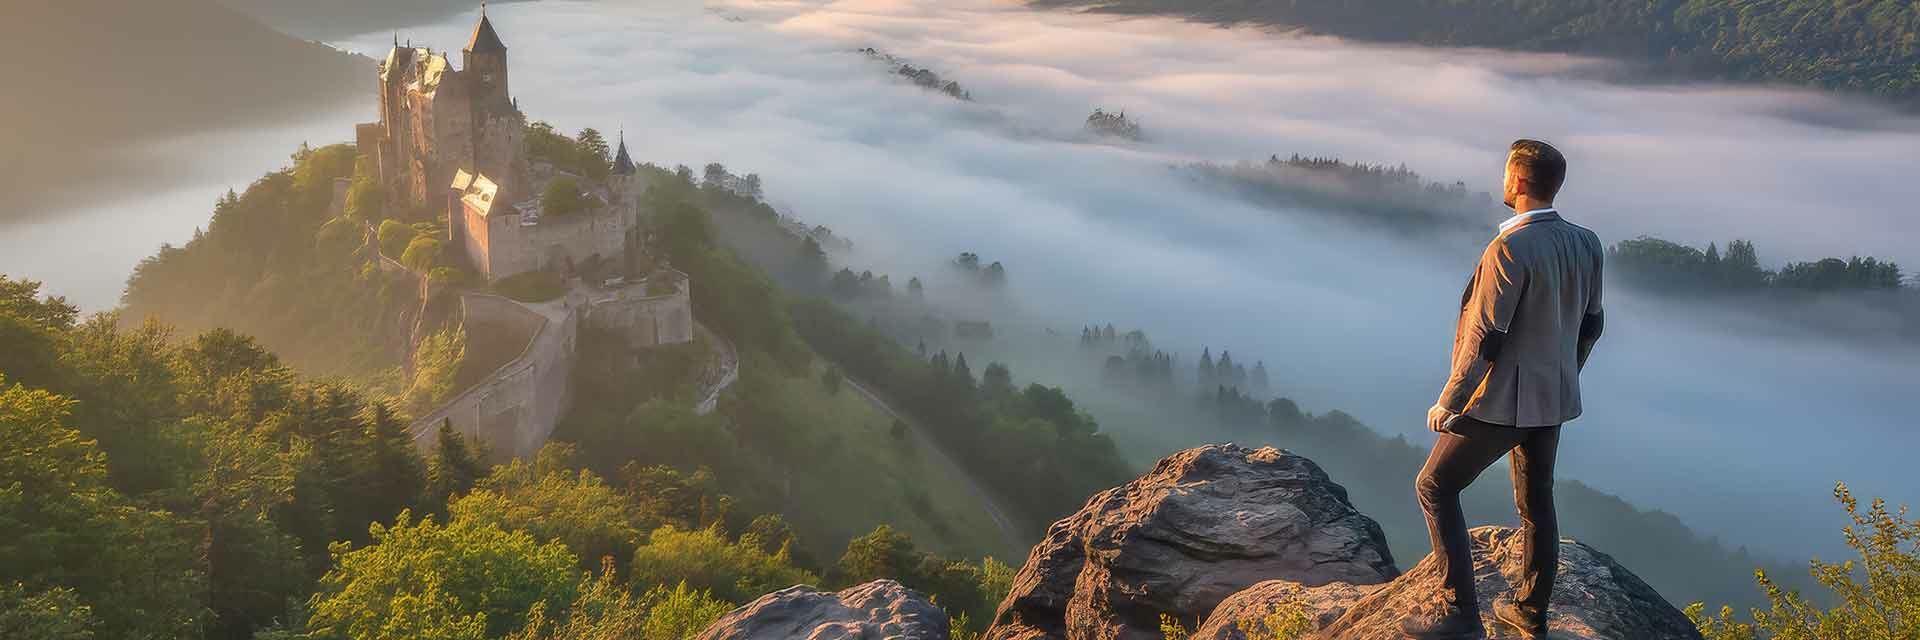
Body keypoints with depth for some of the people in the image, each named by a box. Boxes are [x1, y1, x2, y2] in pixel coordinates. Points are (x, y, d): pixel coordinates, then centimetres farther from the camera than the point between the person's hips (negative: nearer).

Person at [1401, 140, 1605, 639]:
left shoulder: (1511, 248, -23)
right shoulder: (1587, 245, 1)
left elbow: (1485, 339, -22)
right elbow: (1590, 325, 11)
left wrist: (1448, 403, -12)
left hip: (1503, 401, -8)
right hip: (1554, 400, 8)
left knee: (1436, 487, 5)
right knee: (1537, 501, 19)